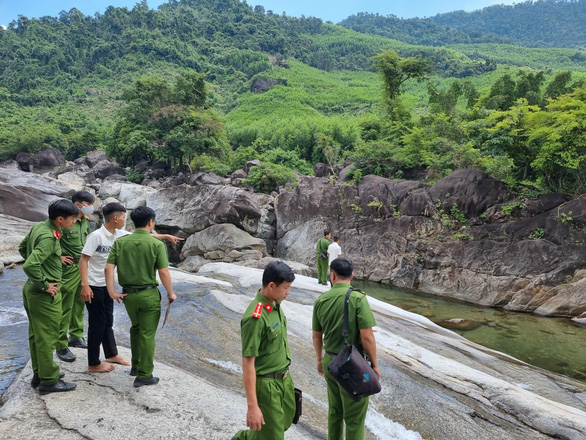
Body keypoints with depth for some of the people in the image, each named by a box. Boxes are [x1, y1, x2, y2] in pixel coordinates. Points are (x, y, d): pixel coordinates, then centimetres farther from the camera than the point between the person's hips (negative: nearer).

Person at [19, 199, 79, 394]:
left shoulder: (38, 226, 2)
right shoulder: (49, 237, -25)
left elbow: (22, 248, 17)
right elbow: (30, 265, -33)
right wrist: (44, 285, -20)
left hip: (31, 289, 9)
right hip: (45, 295, -9)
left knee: (36, 334, 19)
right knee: (47, 338, 3)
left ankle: (39, 373, 34)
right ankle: (49, 381, 16)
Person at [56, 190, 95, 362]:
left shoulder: (85, 222, 8)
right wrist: (58, 257, -17)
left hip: (83, 267, 8)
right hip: (69, 269, -8)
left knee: (79, 305, 17)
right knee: (65, 308, 0)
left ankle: (76, 336, 32)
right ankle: (61, 346, 10)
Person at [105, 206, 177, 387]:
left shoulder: (120, 242, -1)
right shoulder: (157, 244, -13)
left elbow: (108, 268, -6)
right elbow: (164, 272, -14)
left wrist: (112, 292, 0)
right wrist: (171, 293, -1)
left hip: (128, 294, 5)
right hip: (149, 294, -4)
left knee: (136, 328, 26)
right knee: (147, 334, 7)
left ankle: (135, 365, 37)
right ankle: (144, 375, 15)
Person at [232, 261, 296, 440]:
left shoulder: (275, 304, -1)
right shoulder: (255, 318, -27)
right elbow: (248, 363, -24)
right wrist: (252, 406, -22)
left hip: (284, 378, 8)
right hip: (266, 384, -8)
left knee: (285, 423, 23)